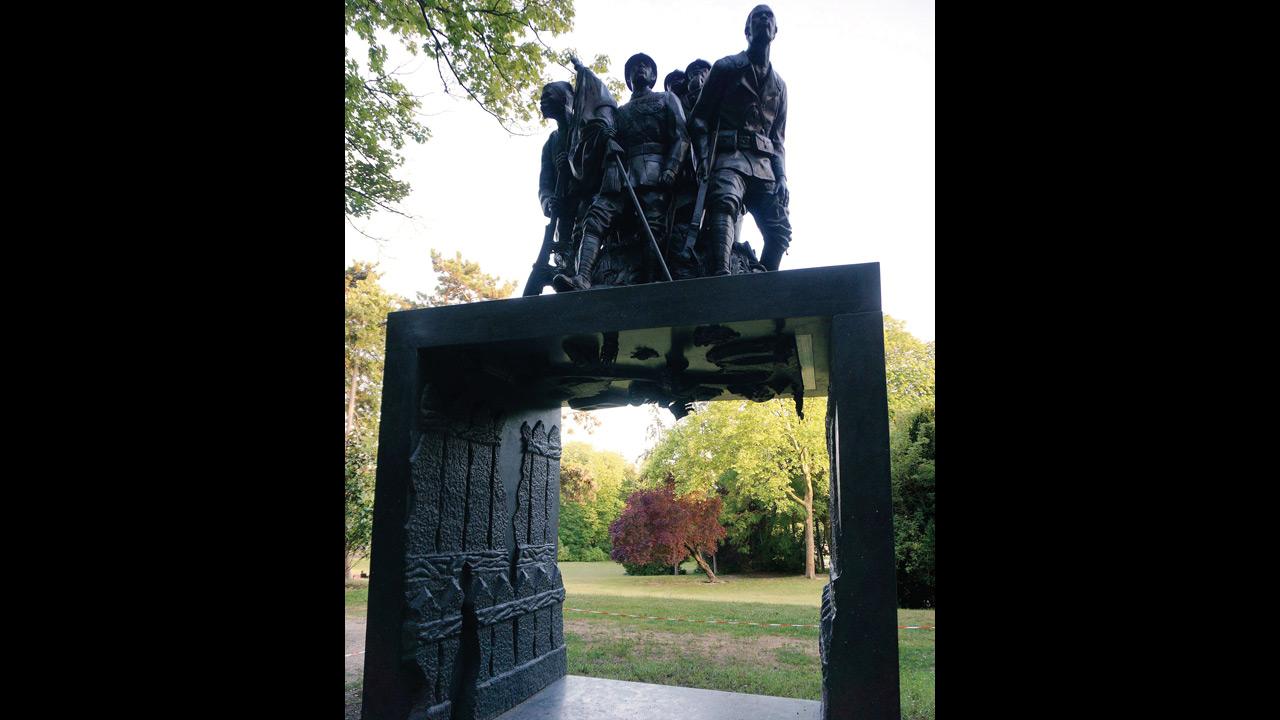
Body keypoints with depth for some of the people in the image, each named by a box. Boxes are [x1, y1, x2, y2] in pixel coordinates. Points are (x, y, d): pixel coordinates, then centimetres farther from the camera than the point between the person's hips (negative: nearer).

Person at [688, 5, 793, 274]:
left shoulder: (779, 85, 26)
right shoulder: (726, 67, 13)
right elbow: (699, 116, 5)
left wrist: (781, 177, 6)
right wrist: (704, 155, -12)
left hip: (764, 164, 6)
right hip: (729, 155, -5)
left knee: (780, 230, -9)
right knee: (725, 203, -34)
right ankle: (721, 275, -53)